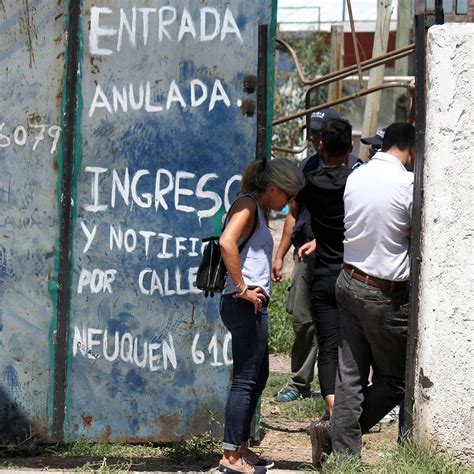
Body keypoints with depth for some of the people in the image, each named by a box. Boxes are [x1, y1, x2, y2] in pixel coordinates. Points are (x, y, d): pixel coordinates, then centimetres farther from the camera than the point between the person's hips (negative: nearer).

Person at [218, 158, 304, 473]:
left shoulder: (260, 210, 20)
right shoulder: (248, 205, -10)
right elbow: (227, 242, -26)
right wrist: (242, 288, -23)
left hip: (254, 305, 10)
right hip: (245, 304, -10)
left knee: (258, 377, 17)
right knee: (246, 379, -8)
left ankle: (241, 447, 25)